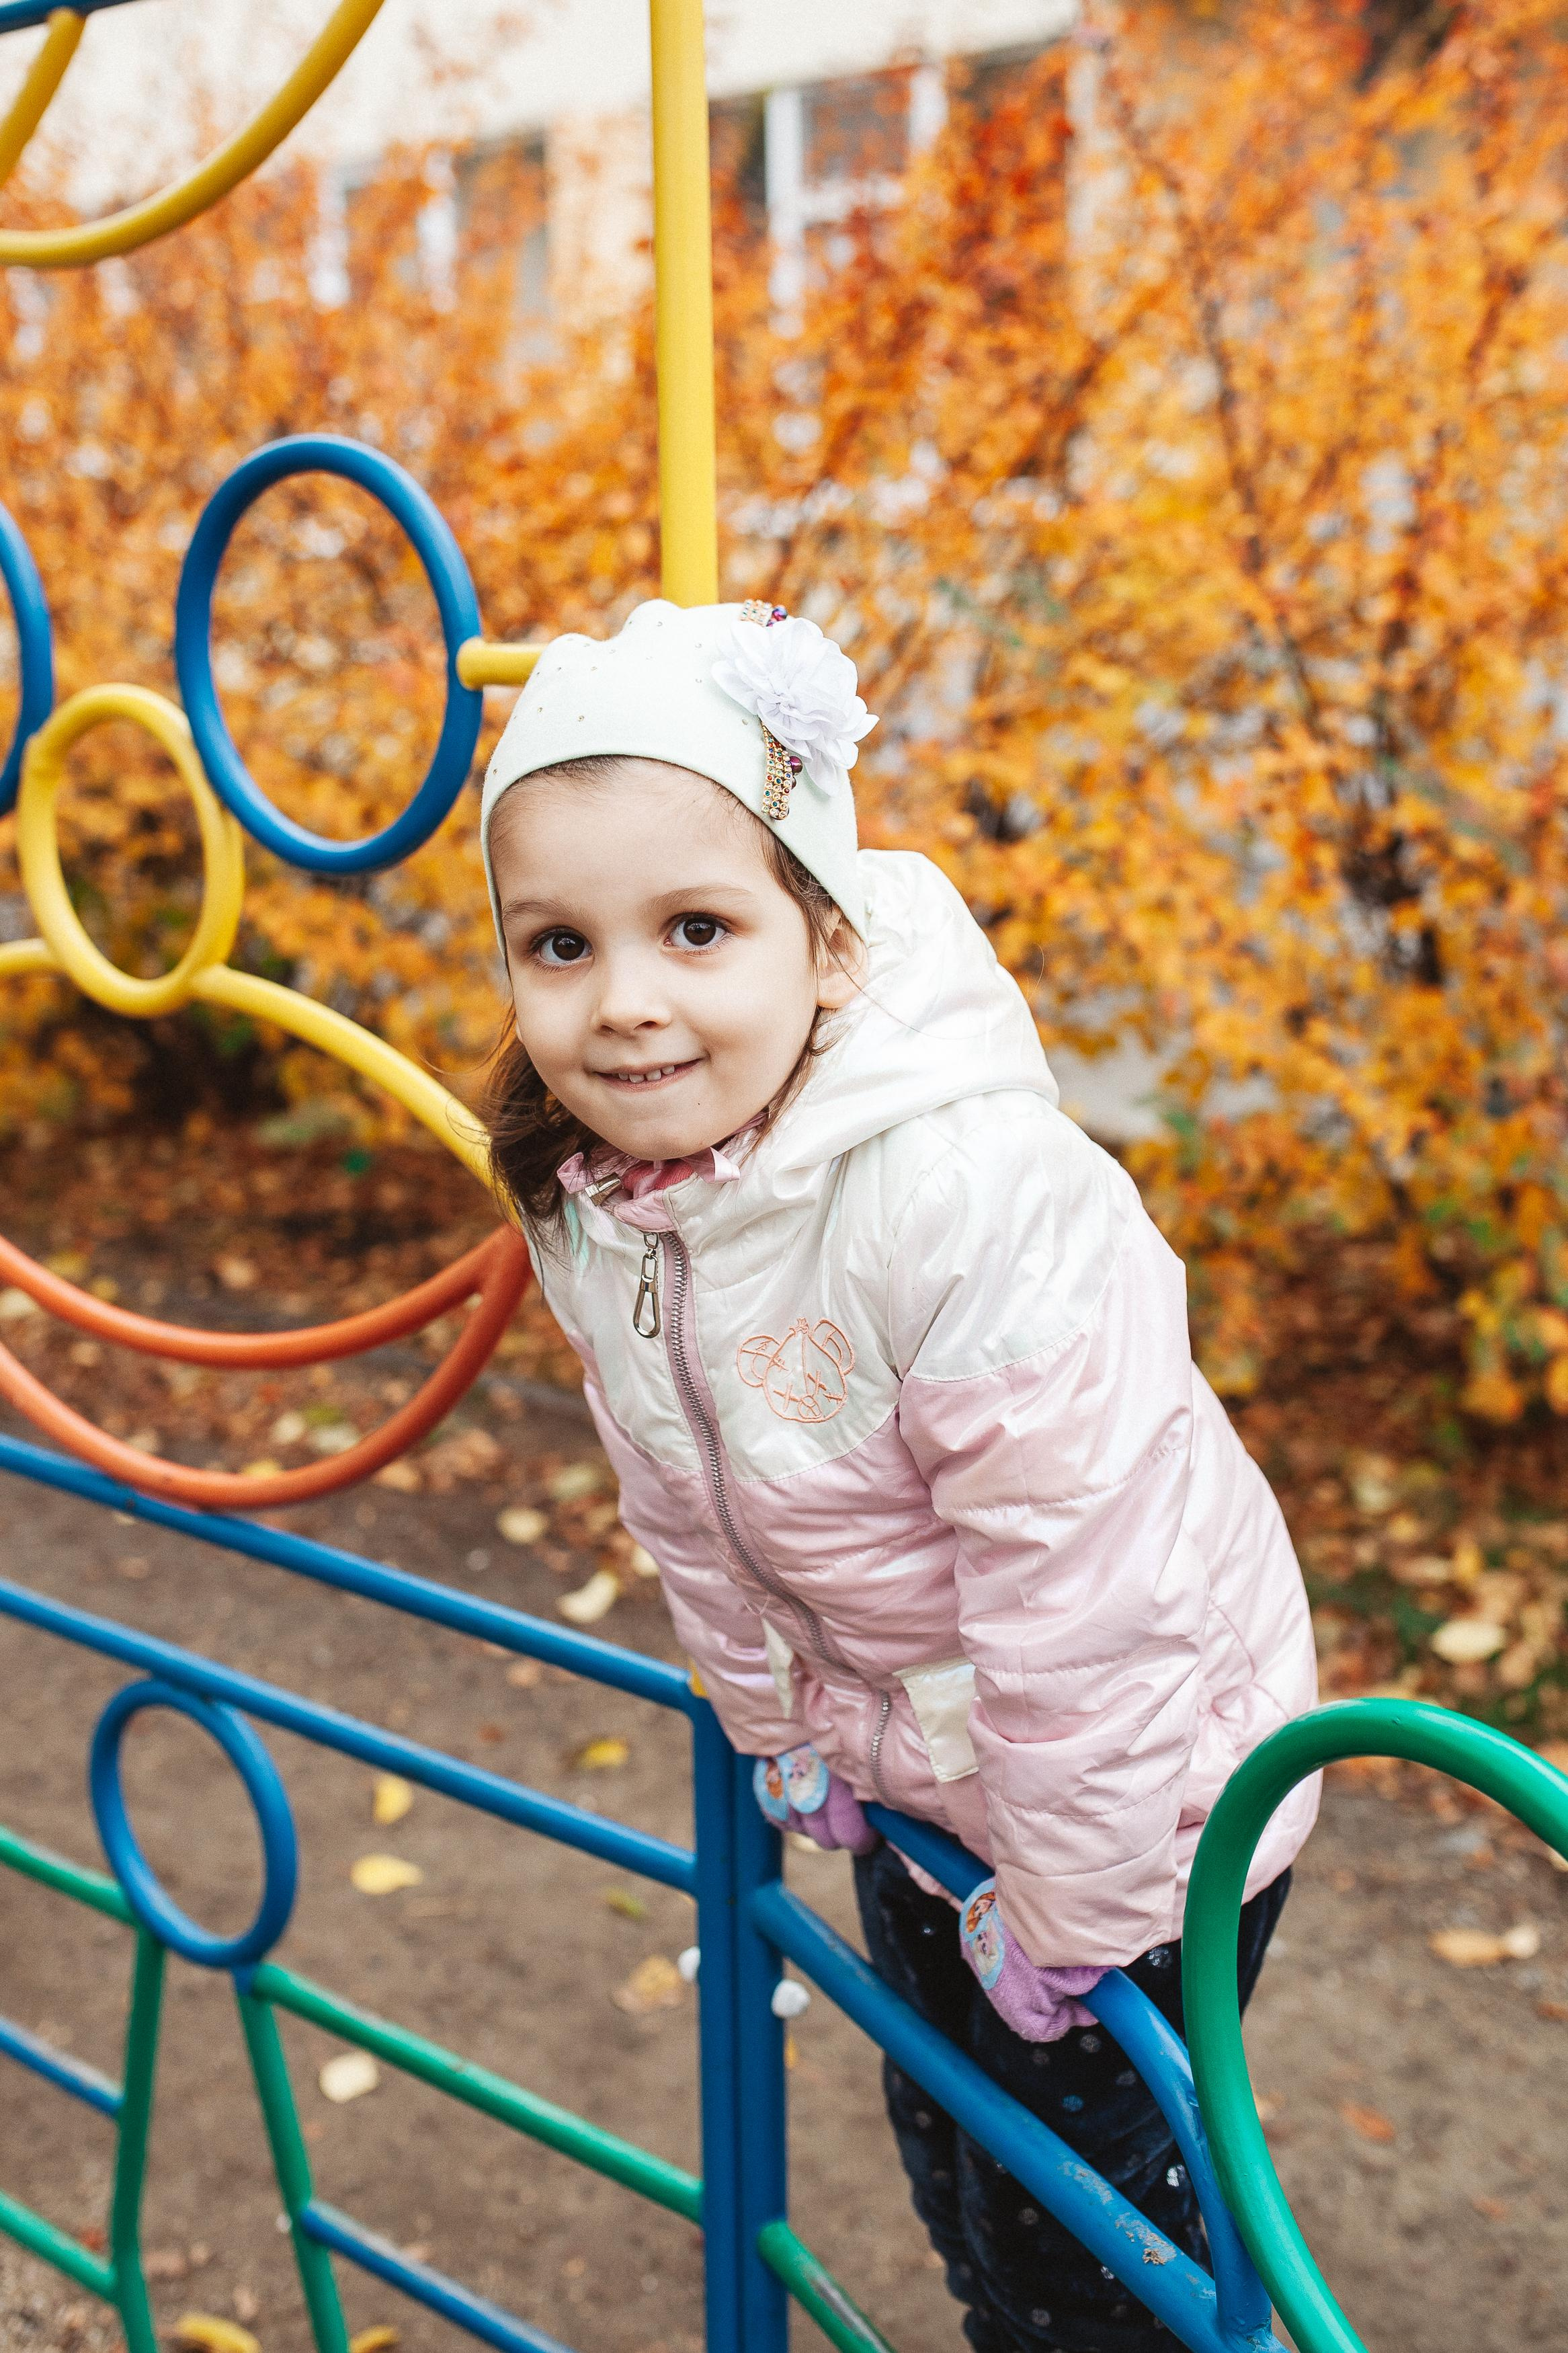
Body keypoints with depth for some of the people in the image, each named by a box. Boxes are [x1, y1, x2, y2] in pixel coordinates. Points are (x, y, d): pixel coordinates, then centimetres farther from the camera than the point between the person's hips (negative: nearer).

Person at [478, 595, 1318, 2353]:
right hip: (906, 1773, 7)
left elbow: (1083, 1597, -30)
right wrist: (776, 1725, 12)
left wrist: (1069, 1910, -20)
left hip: (1135, 1791, -7)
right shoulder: (586, 1188, -13)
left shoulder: (974, 1203, -37)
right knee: (951, 2156, 28)